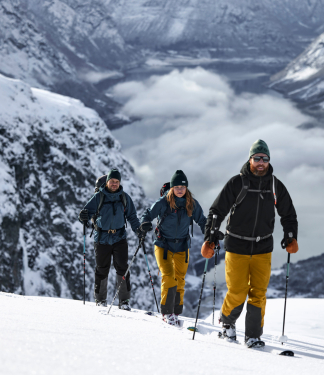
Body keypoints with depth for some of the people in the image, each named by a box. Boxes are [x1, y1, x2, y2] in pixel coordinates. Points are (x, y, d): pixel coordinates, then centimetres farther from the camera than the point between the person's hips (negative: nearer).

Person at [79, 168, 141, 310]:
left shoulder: (124, 198, 6)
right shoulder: (99, 197, -1)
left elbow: (132, 216, 13)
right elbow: (89, 210, -6)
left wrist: (139, 230, 1)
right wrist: (84, 216, -29)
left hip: (119, 237, 1)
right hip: (102, 238, -1)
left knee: (122, 268, -6)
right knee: (102, 269, 4)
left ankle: (124, 300, 0)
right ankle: (100, 299, 18)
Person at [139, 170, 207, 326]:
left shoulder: (192, 204, -4)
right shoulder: (163, 202, -13)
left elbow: (201, 221, 6)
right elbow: (149, 213, -6)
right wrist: (145, 222, -27)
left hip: (182, 246, 4)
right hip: (163, 245, -4)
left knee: (180, 280, 10)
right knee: (169, 277, -16)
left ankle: (175, 312, 22)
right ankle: (166, 312, -7)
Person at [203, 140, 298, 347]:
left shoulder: (276, 186, 5)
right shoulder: (237, 183, -5)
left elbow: (289, 215, 16)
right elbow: (217, 211, -3)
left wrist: (291, 238, 2)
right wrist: (210, 238, -11)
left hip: (263, 248, 2)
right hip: (237, 247, -2)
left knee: (258, 293, -2)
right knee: (237, 293, -3)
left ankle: (254, 335, 7)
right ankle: (227, 322, 25)